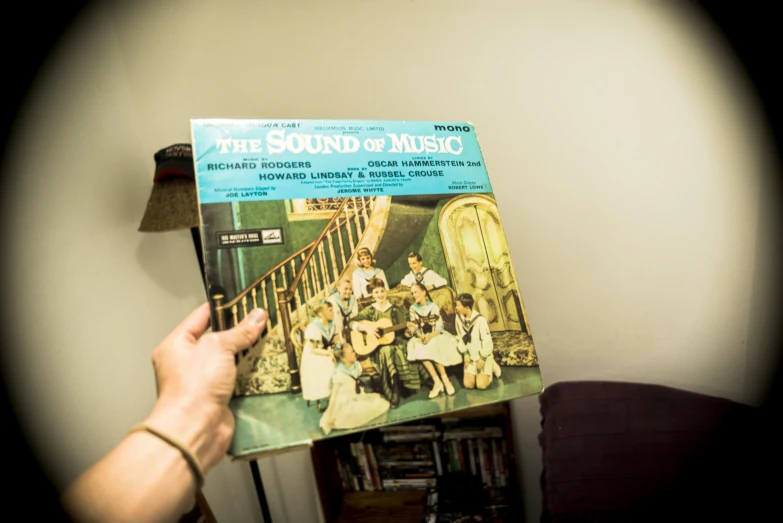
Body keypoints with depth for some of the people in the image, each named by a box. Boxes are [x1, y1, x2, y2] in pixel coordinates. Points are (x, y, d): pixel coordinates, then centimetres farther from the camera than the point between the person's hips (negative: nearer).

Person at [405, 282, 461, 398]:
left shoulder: (433, 306, -5)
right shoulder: (413, 308, 4)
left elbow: (439, 327, -10)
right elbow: (414, 327, -1)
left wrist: (430, 336, -28)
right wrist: (420, 336, -23)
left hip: (436, 335, -2)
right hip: (421, 337, 2)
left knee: (433, 347, -35)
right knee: (420, 349, -31)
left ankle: (444, 379, -21)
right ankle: (437, 381, -25)